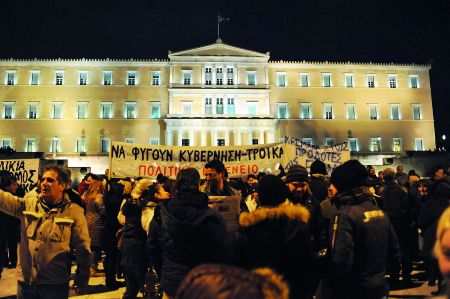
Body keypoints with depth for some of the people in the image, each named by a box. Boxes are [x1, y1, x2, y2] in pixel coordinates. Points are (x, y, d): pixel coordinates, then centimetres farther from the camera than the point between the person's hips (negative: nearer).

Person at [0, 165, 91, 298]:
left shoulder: (74, 211, -6)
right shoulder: (28, 203, 5)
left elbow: (83, 248, -4)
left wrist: (82, 282, -2)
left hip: (55, 284, -3)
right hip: (25, 280, 3)